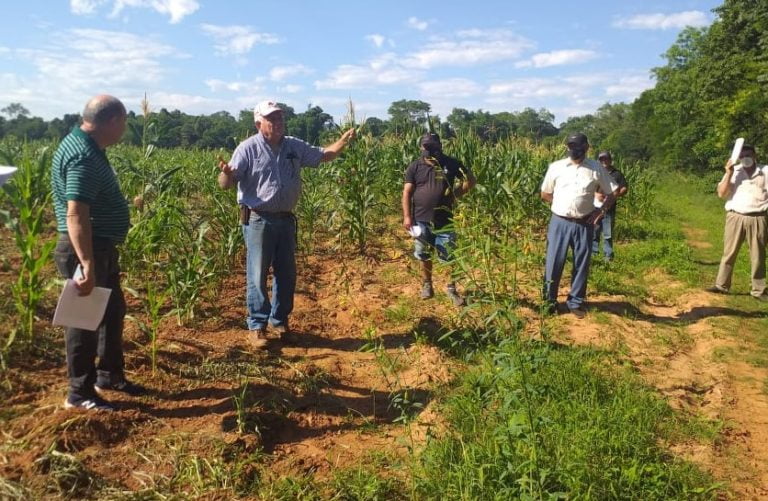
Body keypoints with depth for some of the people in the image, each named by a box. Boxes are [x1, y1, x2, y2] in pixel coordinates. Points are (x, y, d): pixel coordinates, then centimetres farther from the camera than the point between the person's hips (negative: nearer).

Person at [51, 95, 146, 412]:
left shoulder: (88, 148, 10)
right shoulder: (83, 156, -23)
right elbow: (75, 215, -31)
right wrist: (87, 265, -33)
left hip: (101, 247, 11)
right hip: (86, 251, -11)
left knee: (113, 311, 20)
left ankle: (110, 377, 35)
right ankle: (80, 393, 17)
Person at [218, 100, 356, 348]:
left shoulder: (295, 147, 7)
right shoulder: (248, 148, -9)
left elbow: (323, 155, 16)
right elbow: (226, 184, -13)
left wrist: (343, 142, 1)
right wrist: (227, 173, -36)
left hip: (286, 219, 6)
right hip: (258, 221, -5)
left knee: (287, 274, 13)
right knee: (257, 275, 0)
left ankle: (280, 320, 30)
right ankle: (256, 326, 12)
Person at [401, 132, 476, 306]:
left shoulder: (451, 163, -2)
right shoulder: (415, 167, -2)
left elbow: (471, 180, 6)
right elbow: (407, 192, -2)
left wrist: (456, 193, -6)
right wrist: (407, 216, -8)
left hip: (444, 220, 0)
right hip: (421, 220, 1)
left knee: (449, 257, 3)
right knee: (424, 255, 13)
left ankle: (451, 289, 17)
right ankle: (427, 285, 30)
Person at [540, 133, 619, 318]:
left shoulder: (596, 169, 1)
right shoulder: (556, 167, 1)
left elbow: (613, 192, 9)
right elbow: (545, 194, 10)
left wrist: (601, 210, -3)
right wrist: (561, 205, 0)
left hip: (584, 224, 1)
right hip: (559, 222, 0)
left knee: (581, 265, 8)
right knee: (554, 262, 3)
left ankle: (576, 302, 22)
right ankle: (549, 300, 18)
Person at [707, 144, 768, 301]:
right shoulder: (733, 172, 6)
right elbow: (721, 193, -2)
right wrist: (729, 174, -10)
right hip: (736, 217, 1)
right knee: (729, 253, 5)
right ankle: (722, 285, 11)